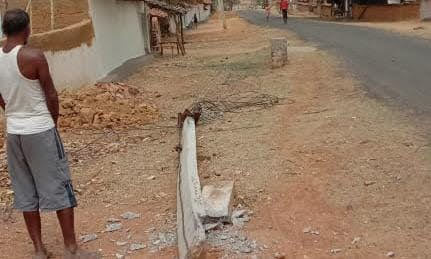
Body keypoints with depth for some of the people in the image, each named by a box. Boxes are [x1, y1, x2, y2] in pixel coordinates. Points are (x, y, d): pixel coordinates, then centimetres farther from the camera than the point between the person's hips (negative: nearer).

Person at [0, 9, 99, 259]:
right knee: (59, 188, 4)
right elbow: (51, 95, -10)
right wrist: (54, 121, 7)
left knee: (26, 193, 12)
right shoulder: (34, 56, -16)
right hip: (40, 130, -6)